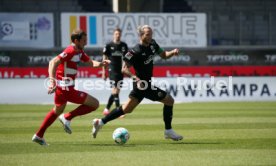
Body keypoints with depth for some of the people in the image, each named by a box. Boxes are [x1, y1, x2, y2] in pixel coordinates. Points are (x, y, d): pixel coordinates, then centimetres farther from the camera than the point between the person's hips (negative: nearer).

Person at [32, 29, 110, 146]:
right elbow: (53, 62, -27)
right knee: (94, 104, -7)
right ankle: (67, 118, -2)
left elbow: (90, 63, 20)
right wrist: (52, 81, -38)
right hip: (66, 88, -10)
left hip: (61, 87, 10)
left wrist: (100, 64, -3)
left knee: (57, 111, 30)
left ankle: (38, 136, 35)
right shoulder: (70, 51, -19)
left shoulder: (79, 52, 10)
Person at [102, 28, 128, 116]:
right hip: (112, 70, -5)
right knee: (115, 90, -15)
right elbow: (104, 59, 1)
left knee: (116, 92, 8)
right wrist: (104, 72, -3)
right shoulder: (109, 45, -3)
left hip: (121, 70, 5)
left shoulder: (124, 45, 7)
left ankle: (107, 109, 22)